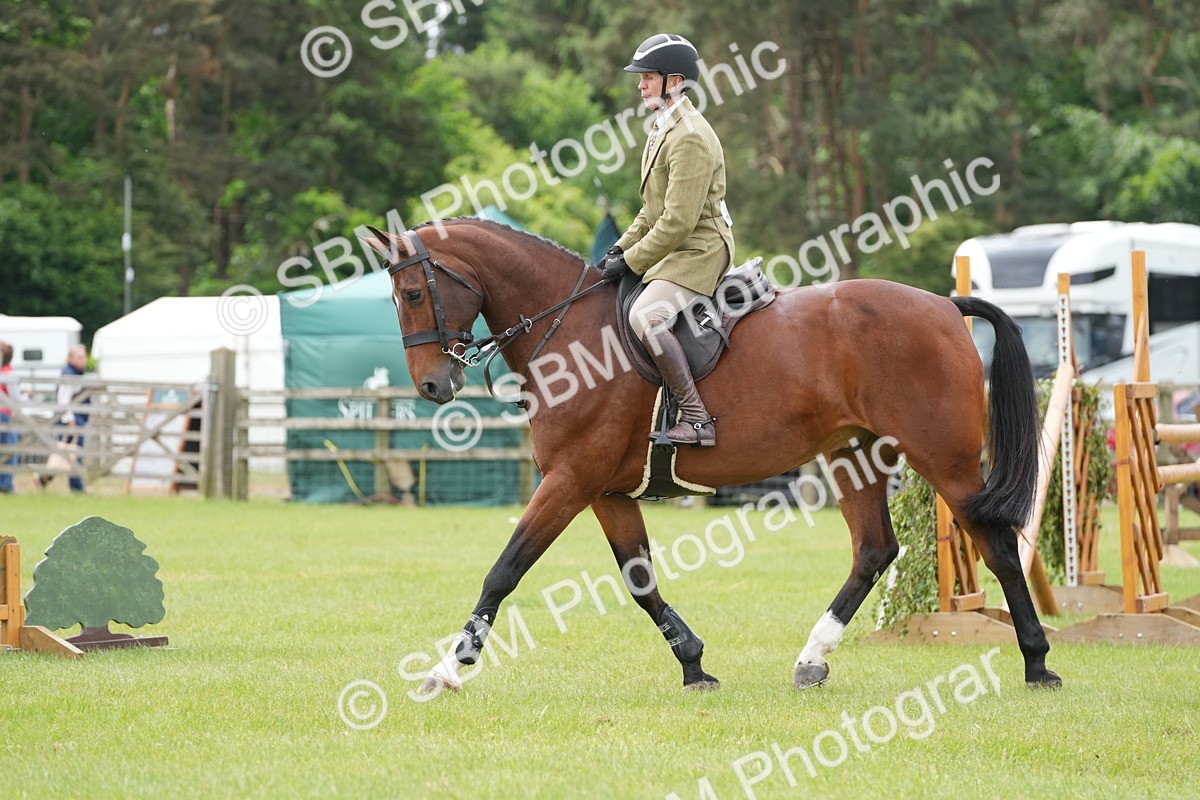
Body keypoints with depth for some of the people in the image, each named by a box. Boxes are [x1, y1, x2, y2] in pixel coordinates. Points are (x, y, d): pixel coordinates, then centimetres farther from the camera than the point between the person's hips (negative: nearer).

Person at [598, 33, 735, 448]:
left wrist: (631, 262, -19)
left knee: (646, 316, -31)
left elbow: (678, 221, -24)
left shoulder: (690, 138, -19)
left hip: (700, 250, -11)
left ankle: (697, 419, -31)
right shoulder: (664, 128, 14)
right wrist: (623, 247, 11)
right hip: (675, 248, 11)